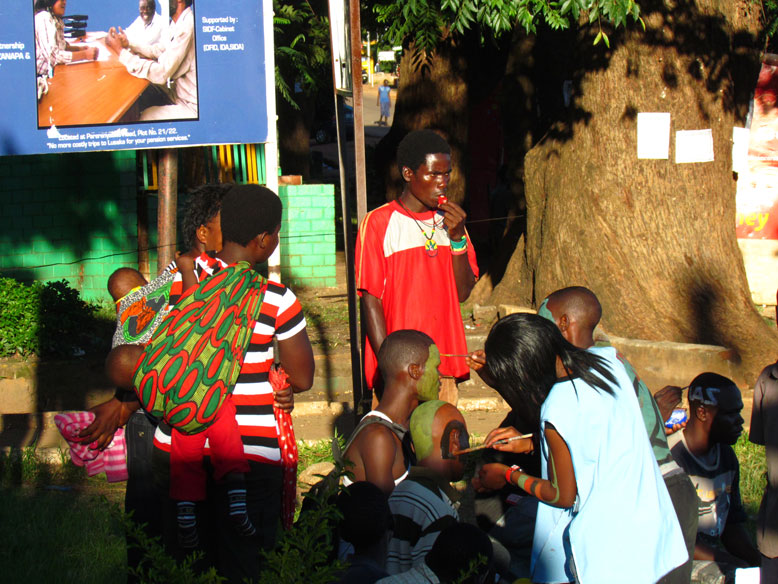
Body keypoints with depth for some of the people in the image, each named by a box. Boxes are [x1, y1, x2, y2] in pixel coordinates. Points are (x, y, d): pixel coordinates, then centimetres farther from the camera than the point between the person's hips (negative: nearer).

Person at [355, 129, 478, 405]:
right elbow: (371, 300, -6)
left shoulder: (448, 220, 13)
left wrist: (457, 237, -6)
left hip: (444, 367, 5)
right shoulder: (378, 222, -5)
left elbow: (463, 293, 7)